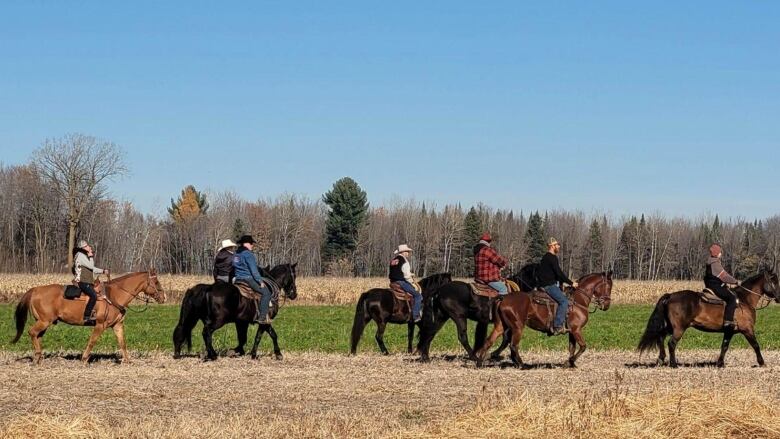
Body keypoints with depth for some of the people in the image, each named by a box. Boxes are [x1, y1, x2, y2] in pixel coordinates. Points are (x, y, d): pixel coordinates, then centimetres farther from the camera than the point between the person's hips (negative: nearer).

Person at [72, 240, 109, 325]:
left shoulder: (85, 256, 23)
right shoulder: (80, 255, -8)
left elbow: (92, 269, 23)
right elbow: (91, 266, -12)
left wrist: (103, 271, 13)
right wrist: (91, 256, 0)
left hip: (88, 282, 11)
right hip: (82, 282, -11)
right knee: (94, 295, -27)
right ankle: (86, 317, -30)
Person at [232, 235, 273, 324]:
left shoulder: (236, 254, 15)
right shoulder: (248, 254, -12)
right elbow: (254, 270, -16)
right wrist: (260, 281, -11)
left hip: (238, 279, 10)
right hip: (248, 279, -10)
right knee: (266, 293, -9)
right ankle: (262, 317, -17)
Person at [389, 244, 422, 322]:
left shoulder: (392, 260, 16)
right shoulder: (403, 260, -12)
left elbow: (389, 273, 23)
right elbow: (406, 275, -15)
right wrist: (412, 282, 2)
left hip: (393, 282, 10)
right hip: (401, 282, -10)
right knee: (418, 295, -10)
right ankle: (416, 316, -19)